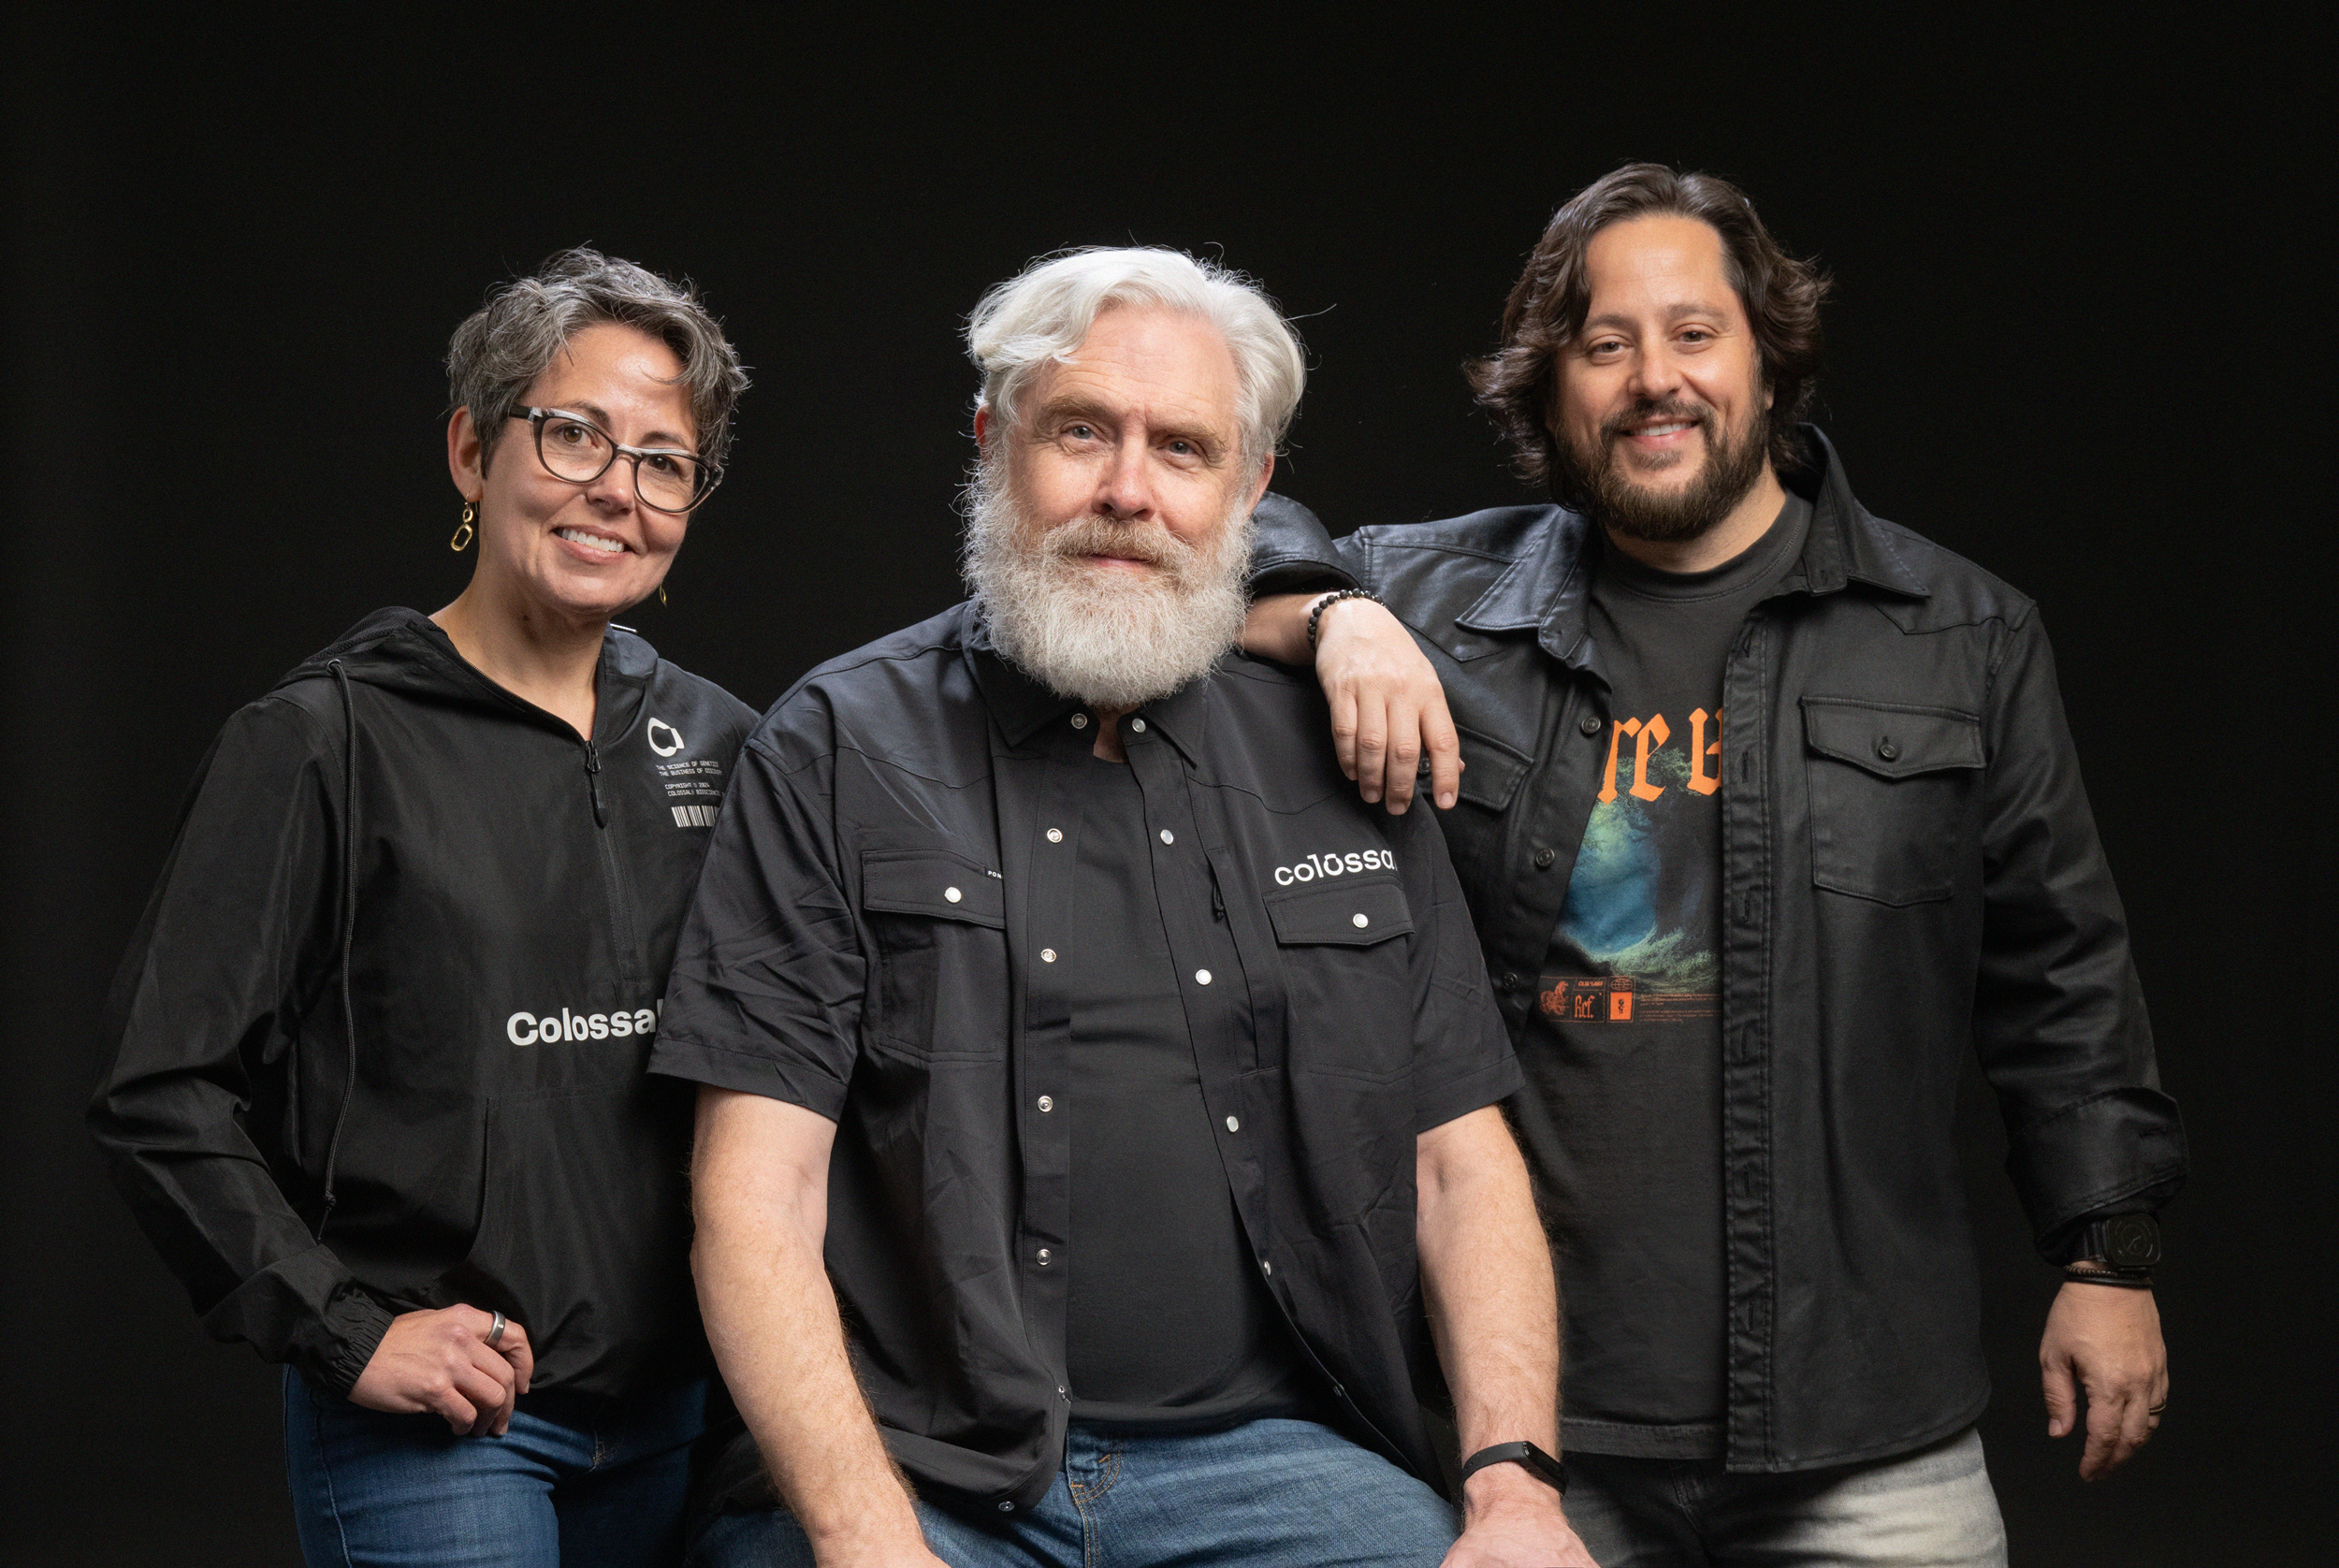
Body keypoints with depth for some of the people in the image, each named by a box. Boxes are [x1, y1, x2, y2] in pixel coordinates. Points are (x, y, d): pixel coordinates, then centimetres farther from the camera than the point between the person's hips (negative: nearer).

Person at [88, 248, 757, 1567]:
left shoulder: (719, 742, 7)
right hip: (429, 1432, -5)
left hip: (672, 1414, 5)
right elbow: (165, 1100, -8)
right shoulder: (324, 742, -6)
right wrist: (350, 1335, -12)